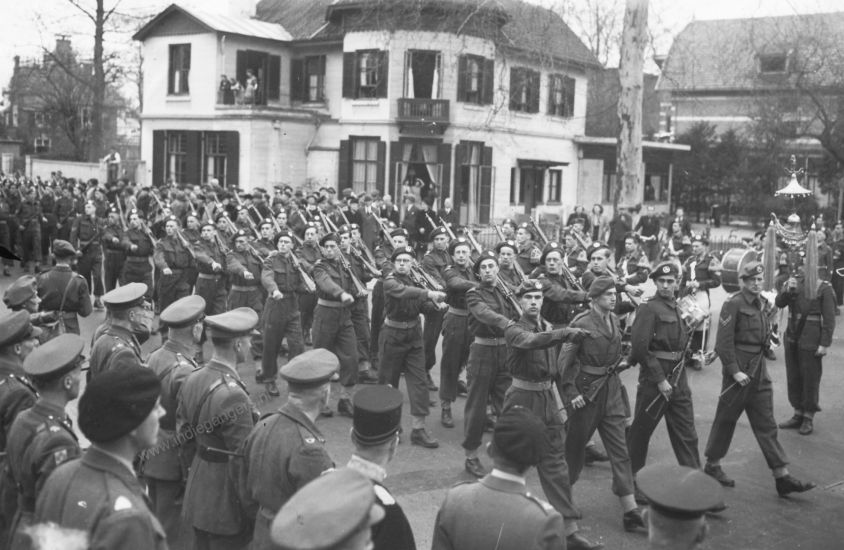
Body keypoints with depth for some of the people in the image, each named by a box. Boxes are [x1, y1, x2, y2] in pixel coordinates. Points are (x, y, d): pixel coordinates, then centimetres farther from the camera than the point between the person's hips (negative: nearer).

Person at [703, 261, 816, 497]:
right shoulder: (733, 304, -13)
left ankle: (782, 477, 7)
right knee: (726, 420, 5)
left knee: (767, 425, 7)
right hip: (738, 370, -7)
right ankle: (712, 466, 21)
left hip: (759, 371, 8)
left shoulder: (760, 304, 12)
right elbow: (723, 343, -17)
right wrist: (734, 371, -19)